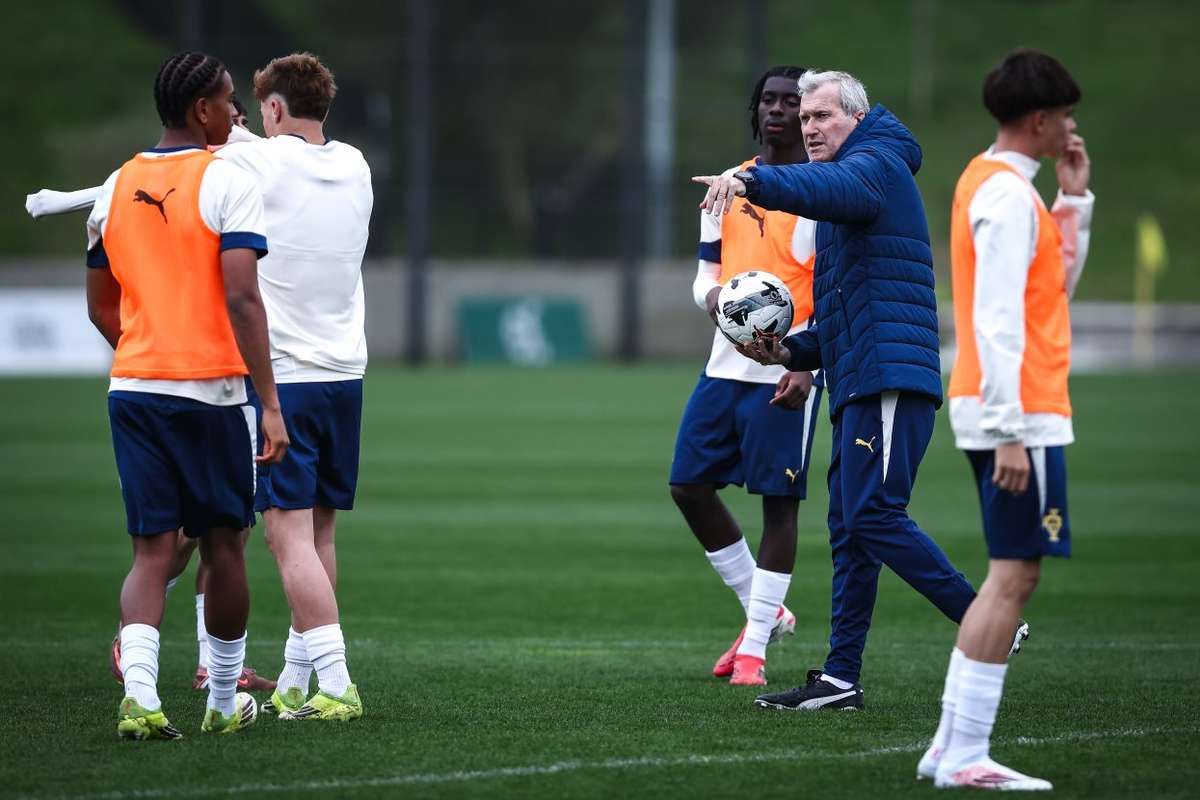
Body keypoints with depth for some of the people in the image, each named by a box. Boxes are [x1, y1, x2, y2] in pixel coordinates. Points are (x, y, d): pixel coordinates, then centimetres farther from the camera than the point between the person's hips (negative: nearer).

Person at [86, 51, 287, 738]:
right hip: (211, 391, -5)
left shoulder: (117, 188, 9)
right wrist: (270, 404, -17)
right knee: (223, 545, 11)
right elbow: (242, 300, -18)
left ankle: (139, 692, -17)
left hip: (133, 389, 5)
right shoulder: (228, 183, -9)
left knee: (153, 549, 3)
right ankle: (225, 702, 22)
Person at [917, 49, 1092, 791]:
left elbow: (1058, 284, 23)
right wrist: (1010, 432, -23)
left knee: (1011, 578, 13)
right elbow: (998, 321, -21)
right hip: (1021, 414, -10)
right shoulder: (1008, 195, -15)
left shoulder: (990, 181, 16)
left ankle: (952, 745, 12)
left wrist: (1075, 200, 14)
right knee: (1013, 578, -9)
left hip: (1008, 414, 10)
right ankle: (965, 756, -11)